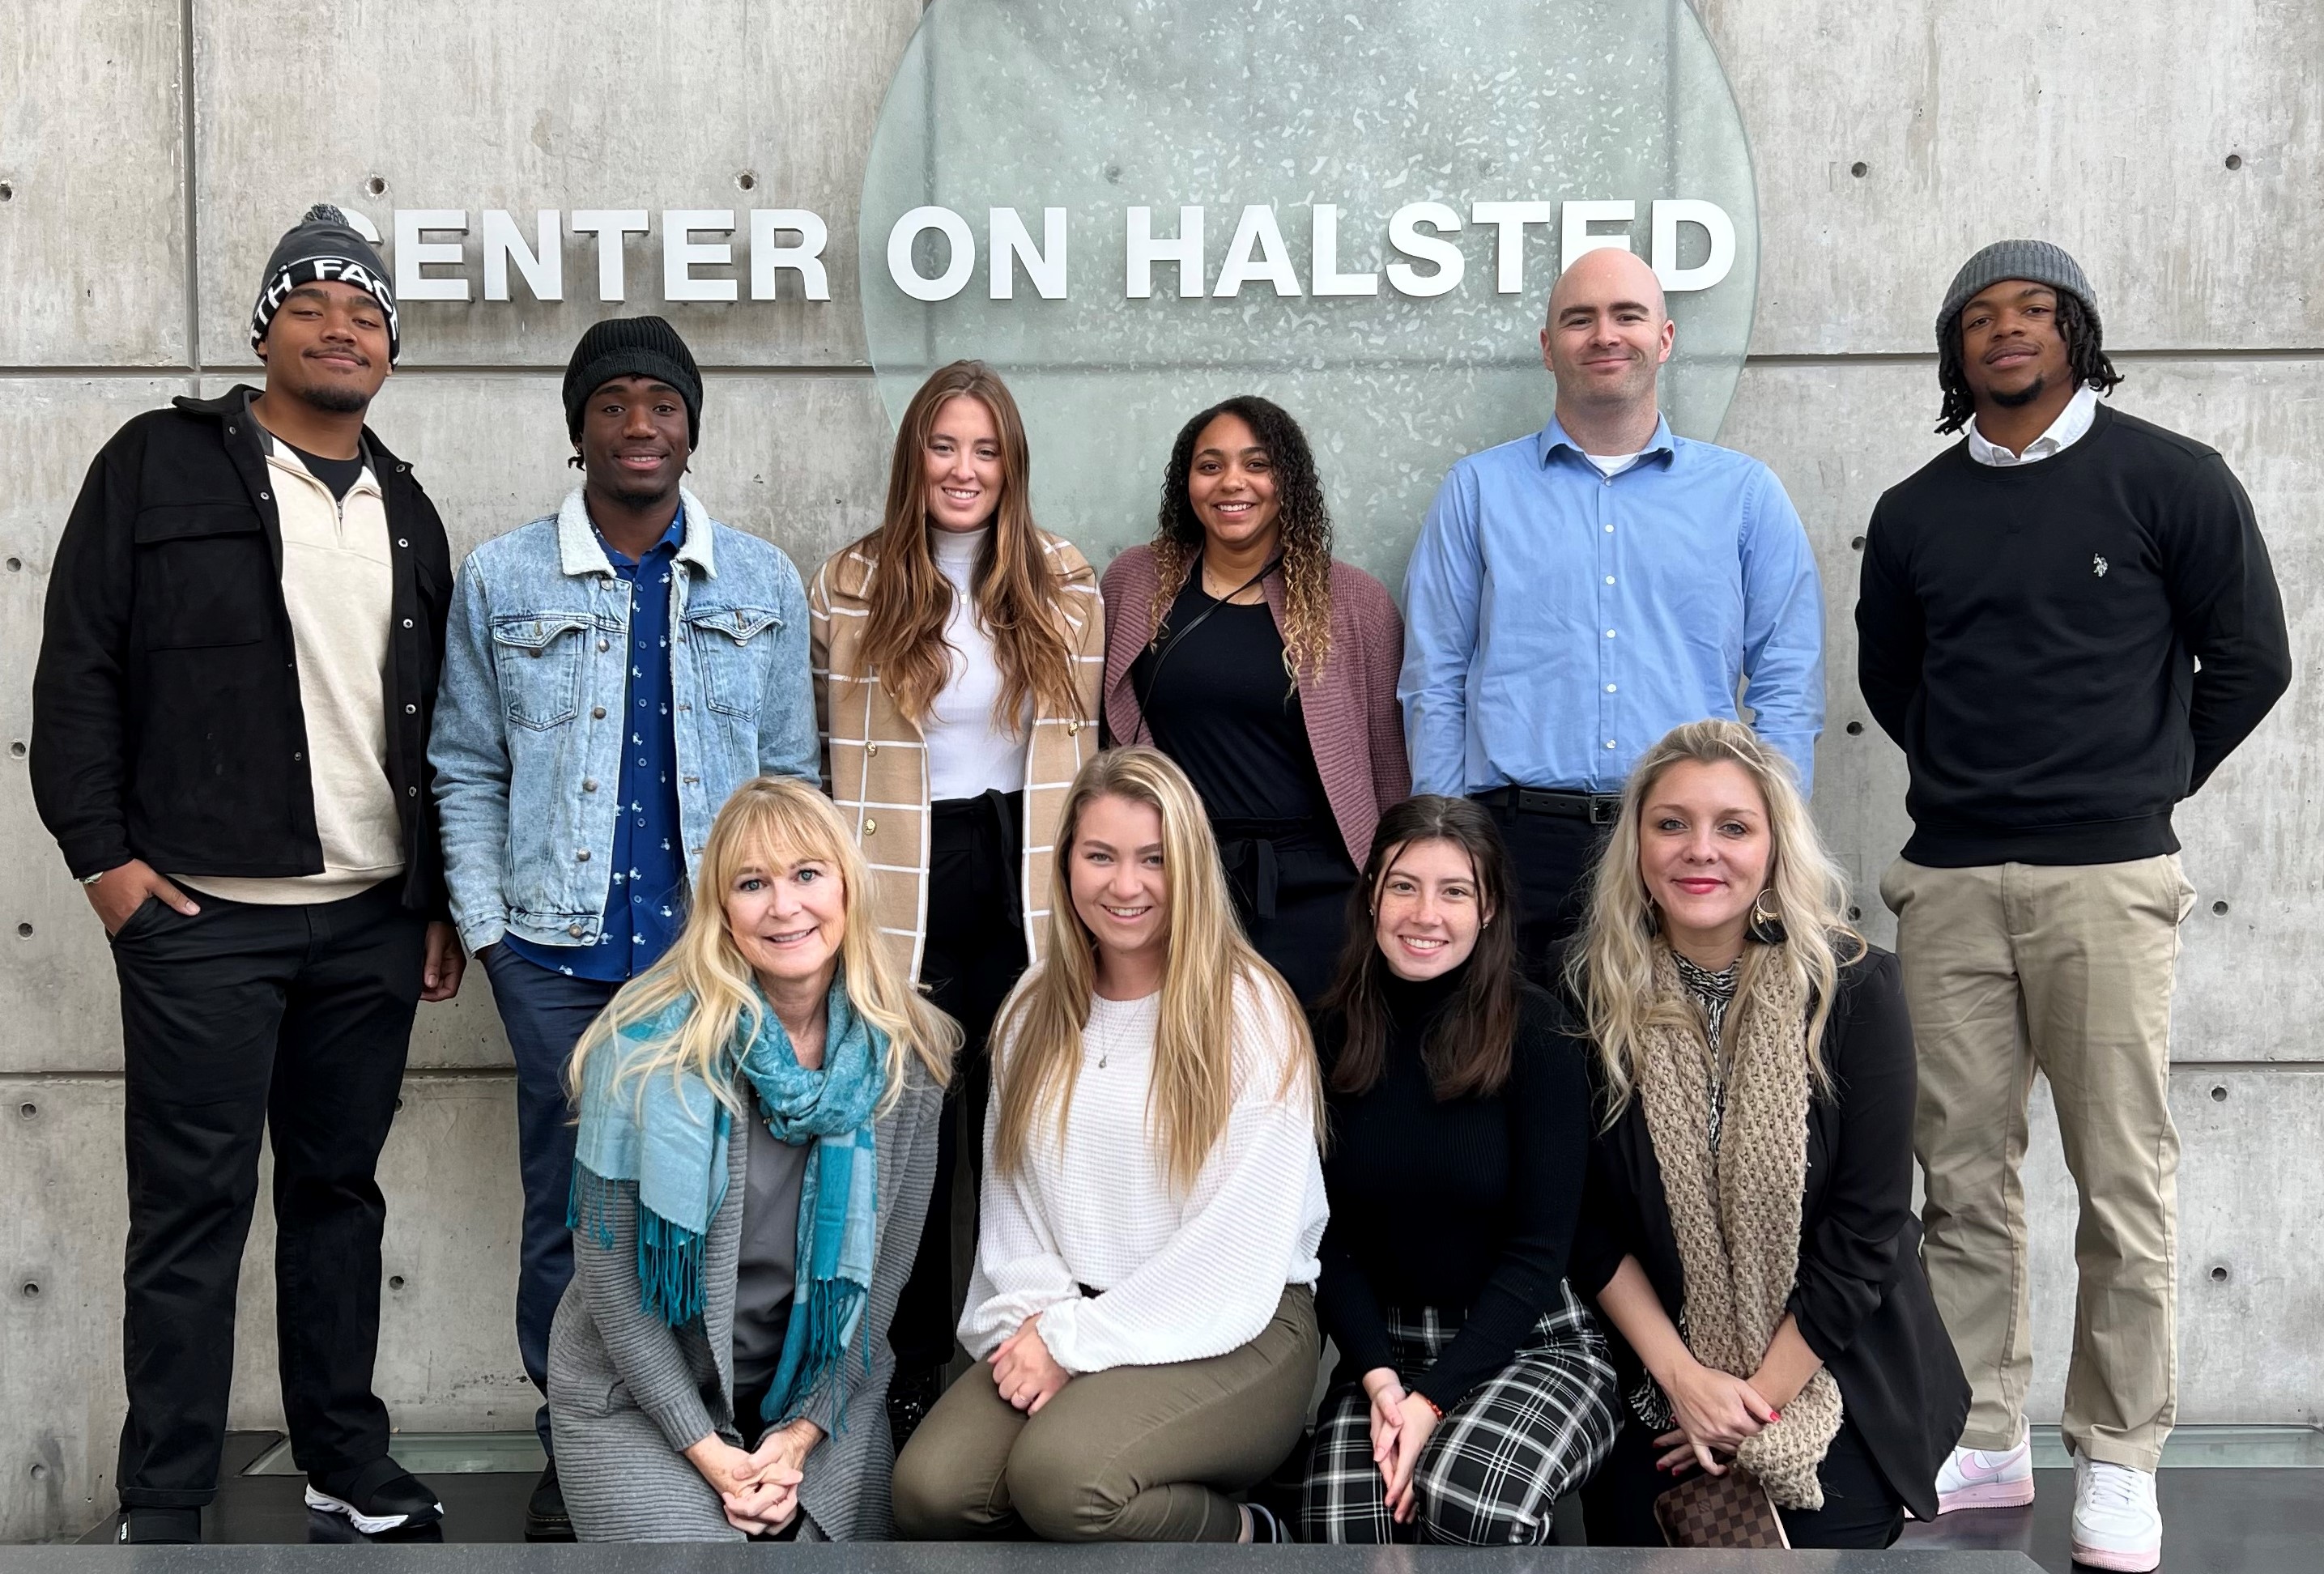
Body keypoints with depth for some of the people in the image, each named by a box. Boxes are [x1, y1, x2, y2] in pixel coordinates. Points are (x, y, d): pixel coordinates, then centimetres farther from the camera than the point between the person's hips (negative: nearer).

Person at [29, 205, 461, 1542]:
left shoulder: (405, 510, 14)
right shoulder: (163, 466, -1)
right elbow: (79, 666, -4)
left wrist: (443, 902, 13)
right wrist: (101, 849, -10)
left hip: (372, 924, 5)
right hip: (201, 919, -4)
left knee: (342, 1191, 13)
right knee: (193, 1210, 1)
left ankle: (349, 1462, 26)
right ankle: (164, 1507, 11)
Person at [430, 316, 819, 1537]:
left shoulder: (762, 584, 8)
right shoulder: (502, 580, 5)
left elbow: (791, 771, 10)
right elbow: (466, 770, 7)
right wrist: (484, 926, 0)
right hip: (558, 947, 0)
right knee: (569, 1210, 6)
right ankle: (576, 1448, 22)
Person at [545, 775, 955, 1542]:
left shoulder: (909, 1054, -7)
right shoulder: (645, 1047, -16)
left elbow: (885, 1264, -1)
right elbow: (610, 1273, -12)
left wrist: (805, 1431, -8)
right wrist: (705, 1448, -14)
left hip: (823, 1390, 3)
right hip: (642, 1394, -3)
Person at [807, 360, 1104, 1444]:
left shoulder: (1066, 589, 5)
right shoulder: (851, 587, 1)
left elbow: (1084, 746, 10)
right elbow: (825, 750, 3)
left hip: (1027, 882, 1)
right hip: (901, 886, -1)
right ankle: (914, 1375, 19)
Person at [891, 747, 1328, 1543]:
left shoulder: (1249, 1011, -9)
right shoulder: (1037, 1011, 9)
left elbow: (1240, 1245, -14)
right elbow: (1010, 1191, 9)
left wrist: (1078, 1343, -14)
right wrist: (1039, 1317, -9)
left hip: (1234, 1328, -4)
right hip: (1067, 1321, 4)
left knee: (1058, 1476, -31)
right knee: (928, 1491, -22)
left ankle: (1238, 1538, -3)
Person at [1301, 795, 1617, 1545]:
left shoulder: (1539, 1035, -10)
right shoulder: (1332, 1036, 0)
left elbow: (1539, 1248, -11)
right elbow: (1328, 1235, 2)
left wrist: (1432, 1399, -19)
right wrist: (1378, 1378, -14)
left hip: (1533, 1341, -2)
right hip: (1383, 1344, 2)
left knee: (1465, 1497, -32)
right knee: (1343, 1531, -26)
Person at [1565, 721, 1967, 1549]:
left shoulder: (1855, 986, -12)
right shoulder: (1592, 992, -7)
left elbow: (1865, 1230, -11)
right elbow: (1588, 1224, -2)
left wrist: (1762, 1396, -12)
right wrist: (1681, 1376, -11)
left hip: (1835, 1375, -1)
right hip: (1659, 1377, 1)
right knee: (1633, 1536, -14)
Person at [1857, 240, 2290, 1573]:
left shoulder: (2169, 481, 1)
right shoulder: (1916, 513, 11)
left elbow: (2248, 657, 4)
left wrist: (2150, 782, 10)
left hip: (2107, 877, -3)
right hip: (1949, 882, 4)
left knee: (2123, 1176, -1)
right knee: (1965, 1173, 7)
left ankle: (2121, 1463, 9)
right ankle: (1984, 1440, 18)